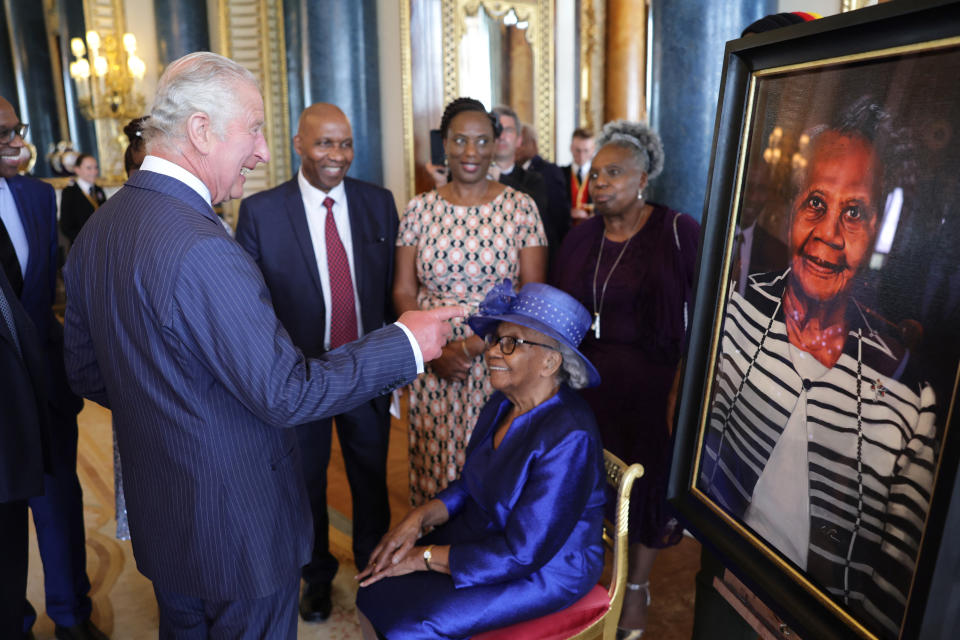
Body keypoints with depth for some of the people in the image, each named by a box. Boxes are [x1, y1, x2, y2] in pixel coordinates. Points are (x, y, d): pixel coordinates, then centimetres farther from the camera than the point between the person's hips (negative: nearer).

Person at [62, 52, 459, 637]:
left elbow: (88, 374, 9)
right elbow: (285, 393, -27)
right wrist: (406, 343, -19)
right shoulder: (201, 248, -30)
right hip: (236, 526, -9)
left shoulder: (96, 230, 1)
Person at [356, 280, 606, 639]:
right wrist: (419, 518, -9)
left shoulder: (568, 438, -28)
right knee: (376, 591, -4)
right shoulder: (503, 404, -2)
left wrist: (425, 556, -18)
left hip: (544, 569, -7)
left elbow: (522, 554, -25)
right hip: (484, 535, 7)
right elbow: (469, 487, 9)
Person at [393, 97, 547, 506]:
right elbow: (404, 291, 4)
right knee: (436, 459, 10)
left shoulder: (520, 206, -2)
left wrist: (475, 344, -15)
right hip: (434, 363, 2)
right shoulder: (420, 208, 3)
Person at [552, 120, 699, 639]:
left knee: (647, 480, 11)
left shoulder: (678, 231, -10)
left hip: (651, 383, -3)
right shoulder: (580, 237, 5)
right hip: (586, 380, 4)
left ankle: (637, 585, 35)